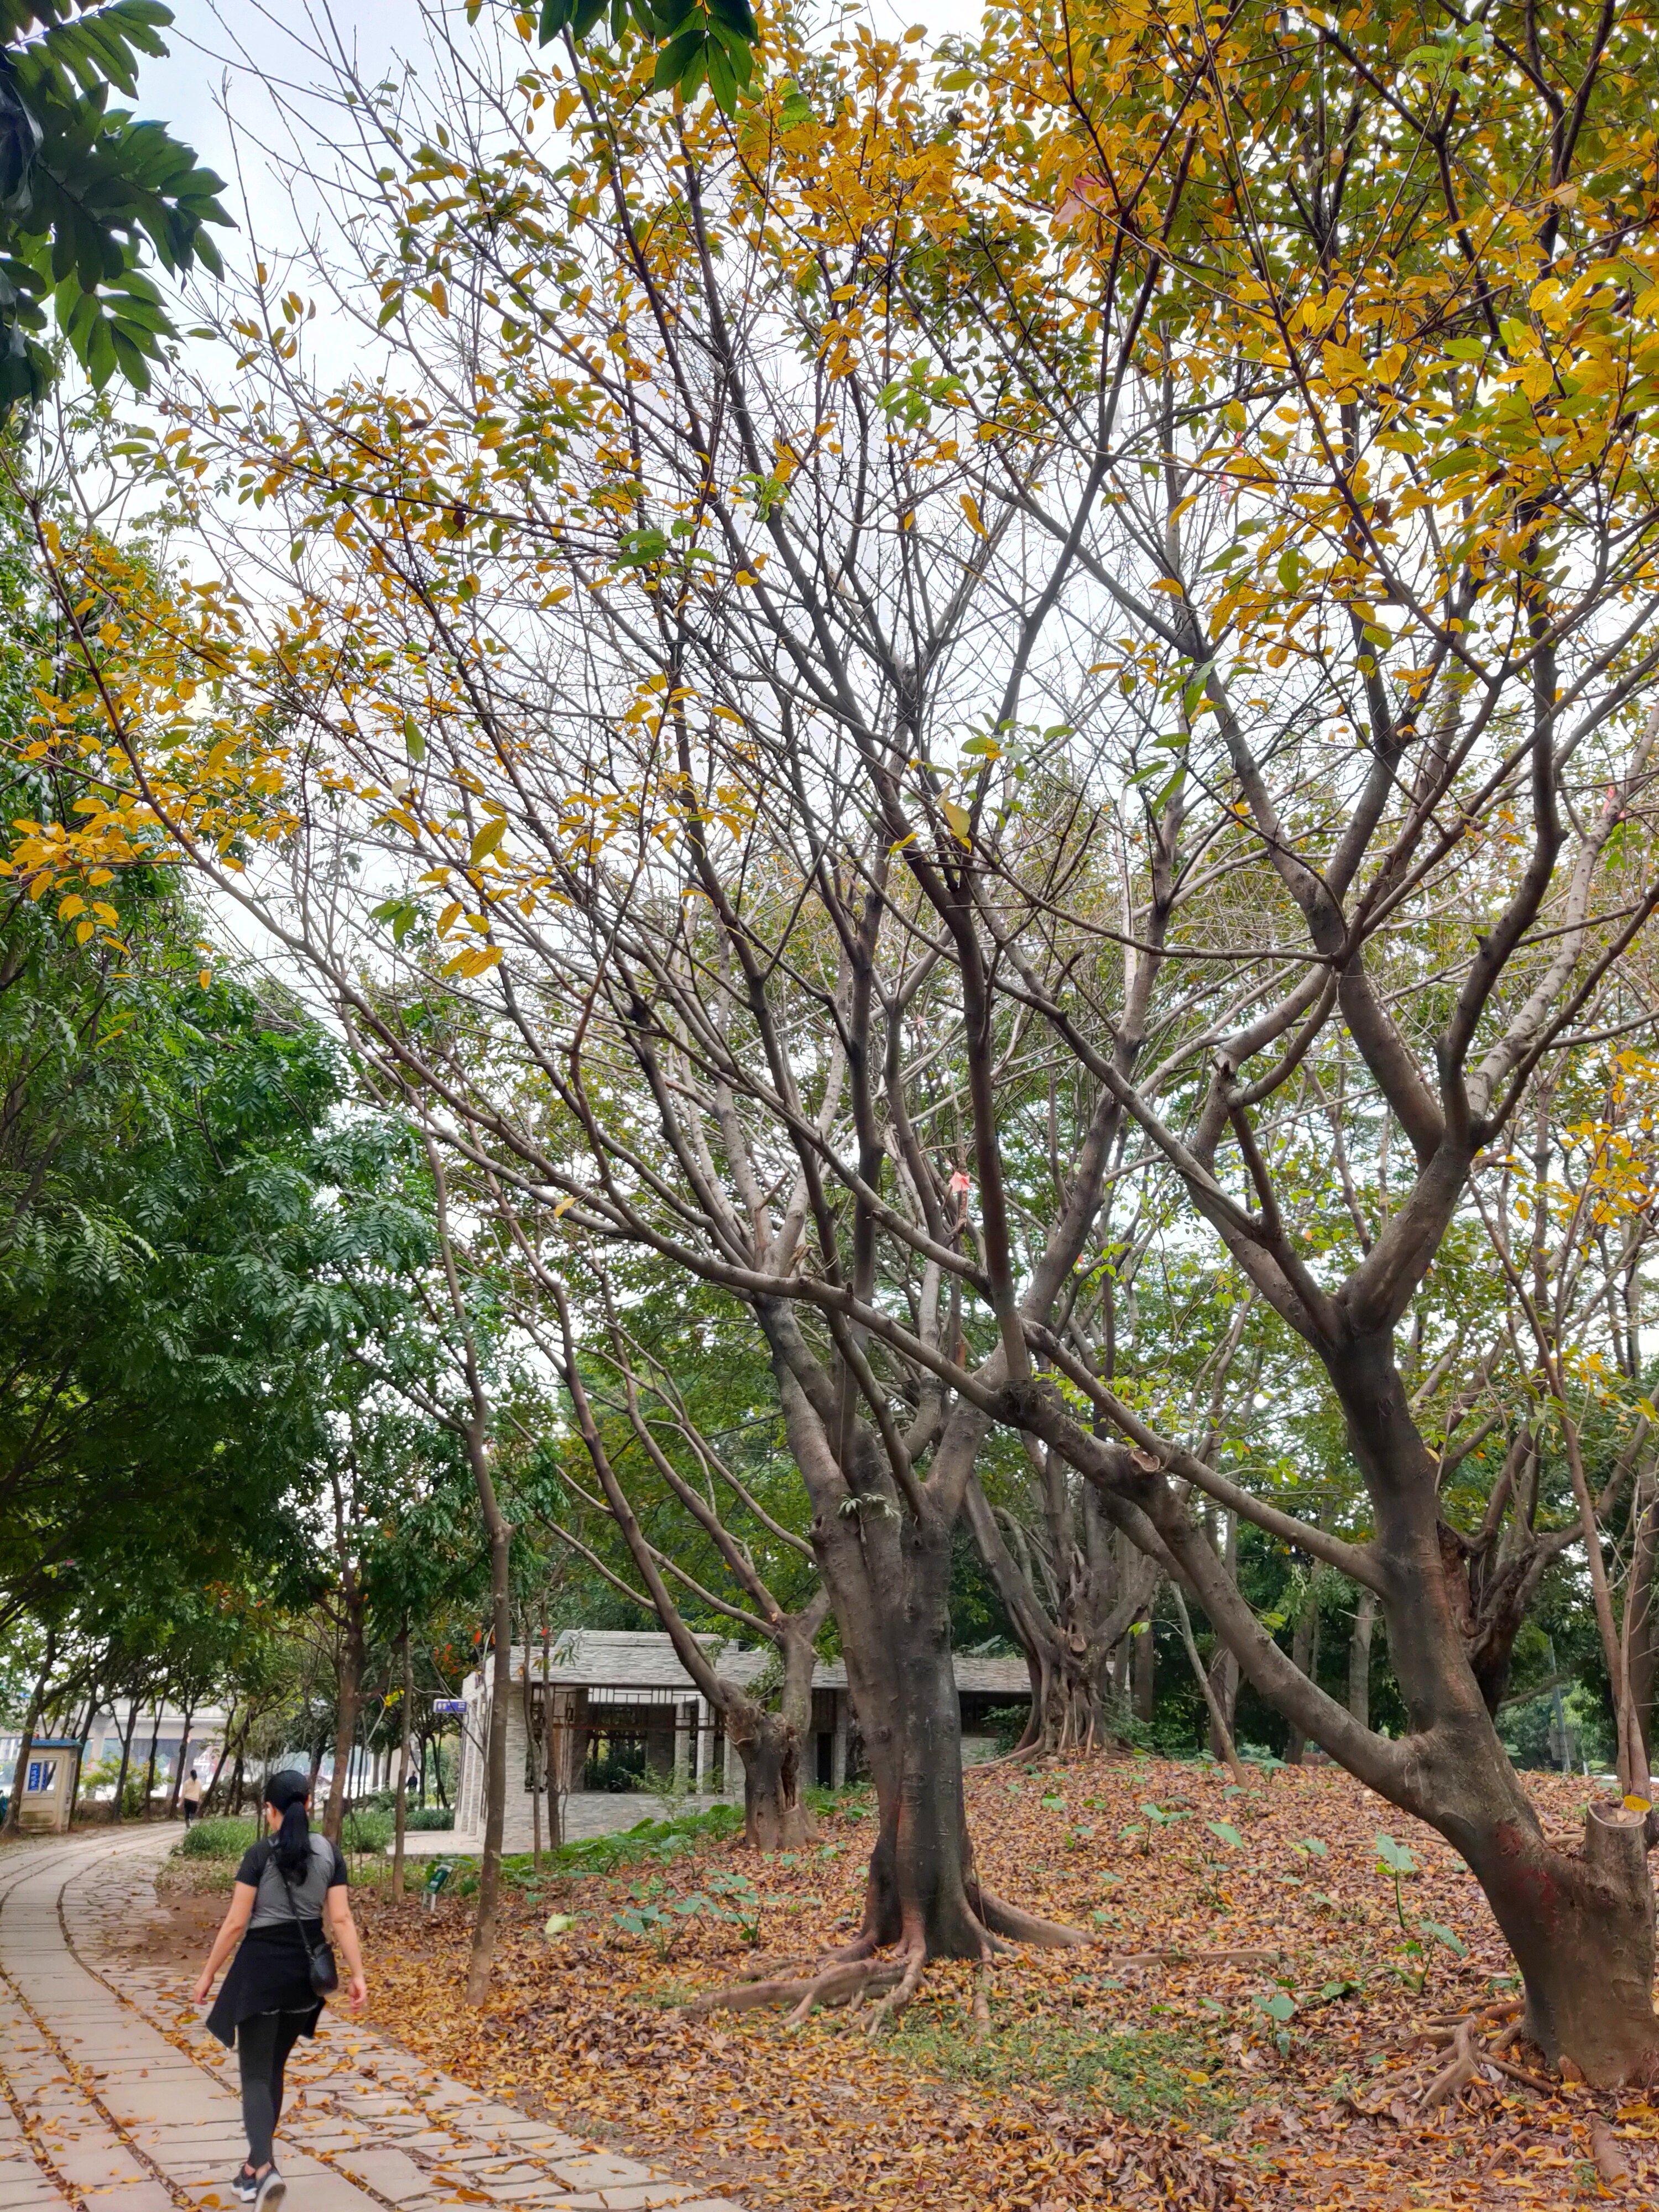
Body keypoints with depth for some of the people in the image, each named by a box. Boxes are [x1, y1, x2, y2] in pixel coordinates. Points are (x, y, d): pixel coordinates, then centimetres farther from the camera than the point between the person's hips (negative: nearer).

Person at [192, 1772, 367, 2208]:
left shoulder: (260, 1854, -11)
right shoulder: (329, 1852, -1)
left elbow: (235, 1923, -10)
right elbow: (341, 1919, -4)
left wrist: (208, 1975, 1)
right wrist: (357, 1975, -1)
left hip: (262, 1966, -4)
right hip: (305, 1969, 5)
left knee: (255, 2075, -1)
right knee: (273, 2068, 20)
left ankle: (265, 2169, -20)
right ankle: (255, 2166, 29)